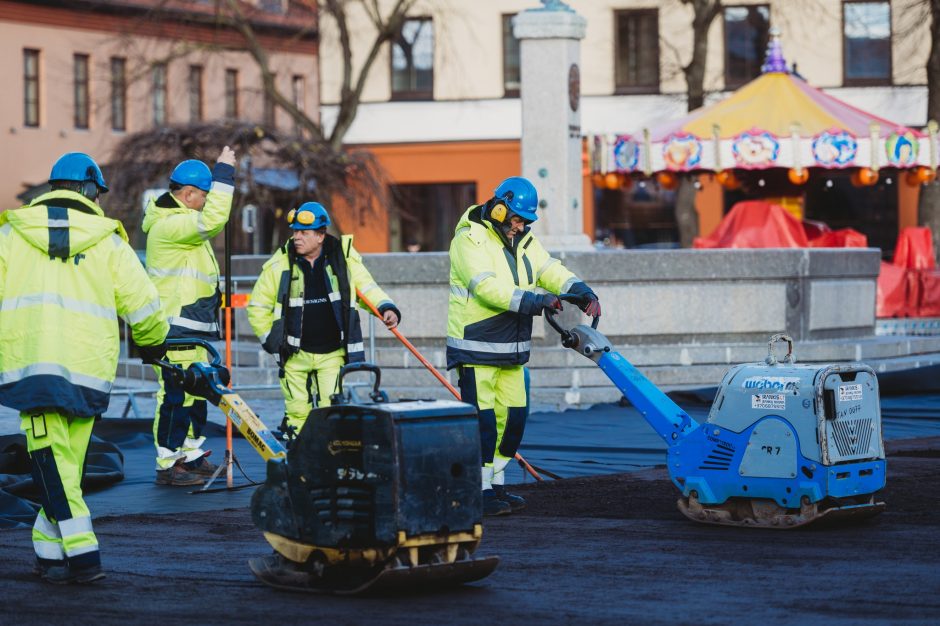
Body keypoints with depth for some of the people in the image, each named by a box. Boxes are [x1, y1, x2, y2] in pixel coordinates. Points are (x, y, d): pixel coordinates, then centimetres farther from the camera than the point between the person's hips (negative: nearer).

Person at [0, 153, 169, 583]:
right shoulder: (107, 240, 8)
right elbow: (142, 304, 8)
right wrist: (153, 345, 27)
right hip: (88, 368, 1)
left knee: (51, 459, -3)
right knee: (69, 460, 10)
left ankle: (81, 554, -12)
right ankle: (49, 551, 11)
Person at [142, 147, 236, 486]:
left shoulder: (180, 222, 17)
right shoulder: (168, 225, -17)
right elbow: (213, 219, -28)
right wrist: (224, 171, -22)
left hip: (193, 329, 11)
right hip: (175, 331, -11)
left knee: (196, 393, 17)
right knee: (176, 396, -9)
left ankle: (192, 456, 26)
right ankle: (167, 465, -6)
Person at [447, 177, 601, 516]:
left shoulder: (523, 241, 13)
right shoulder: (470, 240, -14)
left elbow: (550, 269, 3)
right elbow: (487, 287, -26)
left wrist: (583, 293, -14)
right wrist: (534, 301, -31)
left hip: (511, 349, 8)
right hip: (476, 350, -8)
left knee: (513, 417, 10)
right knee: (483, 420, -8)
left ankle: (497, 485, 21)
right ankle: (481, 491, -2)